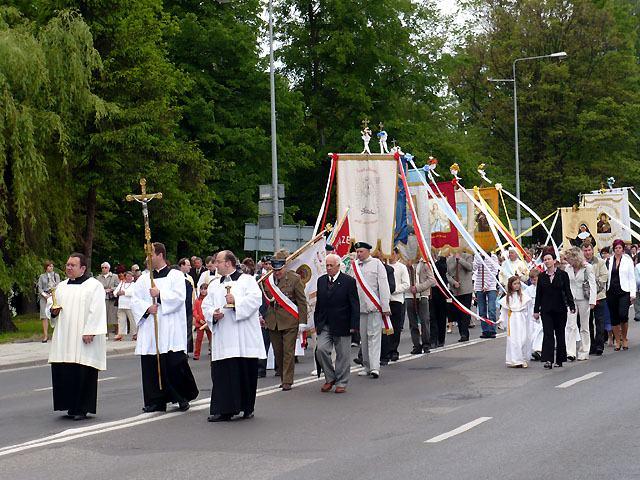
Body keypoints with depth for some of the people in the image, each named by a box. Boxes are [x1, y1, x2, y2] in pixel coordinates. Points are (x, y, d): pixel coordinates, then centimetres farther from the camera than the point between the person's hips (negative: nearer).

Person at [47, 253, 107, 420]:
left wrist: (89, 332, -19)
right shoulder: (62, 287, 16)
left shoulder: (94, 286, -3)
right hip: (63, 338, 6)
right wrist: (53, 310, -1)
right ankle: (70, 406, 13)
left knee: (82, 373, -6)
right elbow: (51, 304, 23)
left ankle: (81, 408, 1)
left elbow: (96, 311, -10)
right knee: (62, 372, 2)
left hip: (83, 339, -6)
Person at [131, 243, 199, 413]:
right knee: (151, 366, 1)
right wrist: (147, 308, -10)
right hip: (149, 329, 4)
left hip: (170, 330, -4)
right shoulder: (144, 278, 15)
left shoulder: (175, 275, 3)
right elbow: (135, 300, 7)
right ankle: (156, 401, 7)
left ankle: (183, 397, 9)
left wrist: (160, 294, -16)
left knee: (175, 364, -8)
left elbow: (179, 296, -10)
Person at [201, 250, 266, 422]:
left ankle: (247, 408, 14)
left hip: (244, 338, -4)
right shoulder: (214, 285, 19)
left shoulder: (247, 280, 4)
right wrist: (213, 314, -8)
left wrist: (236, 301, -18)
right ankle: (223, 410, -3)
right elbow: (206, 305, 12)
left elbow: (255, 298, -9)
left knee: (246, 372, 1)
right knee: (221, 373, -3)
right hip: (223, 340, 4)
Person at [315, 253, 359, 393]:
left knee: (342, 355, 3)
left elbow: (355, 305, -5)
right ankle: (330, 378, 7)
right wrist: (317, 323, 10)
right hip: (324, 325, 4)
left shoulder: (348, 281, -5)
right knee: (321, 349, -11)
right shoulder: (321, 281, 10)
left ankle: (341, 383, 15)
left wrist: (353, 325, -11)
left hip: (342, 325, -4)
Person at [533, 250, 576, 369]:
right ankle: (548, 360, -16)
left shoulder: (563, 275, -1)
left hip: (560, 309, -1)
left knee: (560, 334, 8)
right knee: (548, 334, -9)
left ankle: (560, 360, 19)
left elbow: (567, 292, -1)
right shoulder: (542, 276, 6)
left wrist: (572, 306, -10)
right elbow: (538, 294, 9)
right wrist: (536, 310, 6)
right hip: (546, 309, 1)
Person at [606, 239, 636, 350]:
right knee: (614, 318, 4)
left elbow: (632, 278, 4)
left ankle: (624, 338, 3)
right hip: (611, 292, 3)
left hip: (624, 292, -2)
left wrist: (633, 293, -3)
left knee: (623, 315, -16)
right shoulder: (609, 261, 8)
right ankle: (617, 341, 14)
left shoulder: (628, 260, 5)